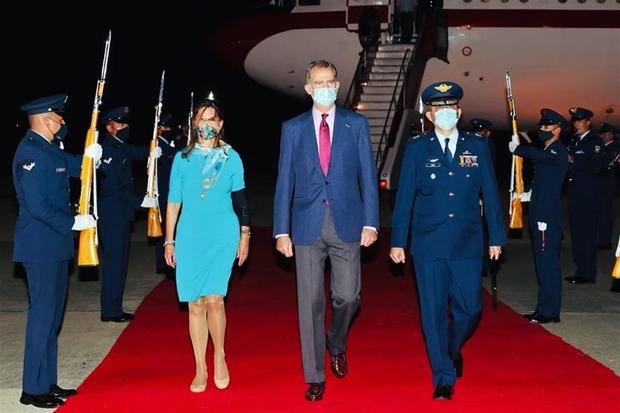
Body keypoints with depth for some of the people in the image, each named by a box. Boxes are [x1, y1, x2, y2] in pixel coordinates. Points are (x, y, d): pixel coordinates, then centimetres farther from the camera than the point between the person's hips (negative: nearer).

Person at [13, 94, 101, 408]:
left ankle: (48, 382, 25)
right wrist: (73, 223, -18)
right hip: (41, 247, -10)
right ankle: (33, 389, 8)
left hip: (55, 244, 10)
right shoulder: (31, 152, -18)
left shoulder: (49, 149, 12)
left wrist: (90, 156, 4)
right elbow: (37, 206, -23)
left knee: (51, 314, 15)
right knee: (43, 314, -3)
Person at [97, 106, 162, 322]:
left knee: (120, 260, 13)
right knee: (114, 260, -4)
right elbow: (114, 187, -20)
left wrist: (153, 150, -14)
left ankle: (114, 308, 21)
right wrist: (141, 201, -19)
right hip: (112, 214, -10)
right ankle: (110, 311, 3)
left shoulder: (121, 147, 13)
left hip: (122, 213, 10)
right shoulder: (107, 150, -16)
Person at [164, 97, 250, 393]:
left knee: (214, 299, -13)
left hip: (222, 237, -2)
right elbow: (173, 202, 9)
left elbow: (240, 199, 9)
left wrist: (245, 235, 8)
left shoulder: (231, 157, 4)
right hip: (190, 237, 2)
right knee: (195, 303, 3)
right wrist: (169, 240, 8)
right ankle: (200, 369, 14)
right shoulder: (182, 158, 7)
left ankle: (219, 357, 10)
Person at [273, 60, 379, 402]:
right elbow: (284, 181, 5)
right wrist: (281, 230, 0)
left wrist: (370, 222, -4)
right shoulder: (292, 128, 6)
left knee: (347, 296, 0)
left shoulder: (356, 124, 6)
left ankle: (336, 343, 33)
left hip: (347, 223, 0)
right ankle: (315, 377, 14)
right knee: (311, 302, 3)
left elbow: (367, 175, 4)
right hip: (307, 225, 0)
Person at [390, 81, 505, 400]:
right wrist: (398, 241, 1)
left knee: (469, 309, 5)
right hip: (428, 245, -1)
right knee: (434, 311, 1)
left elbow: (490, 194, 7)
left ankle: (453, 350, 37)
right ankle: (444, 377, 14)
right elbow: (404, 197, 3)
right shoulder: (416, 149, 2)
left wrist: (496, 237, 6)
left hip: (467, 244, 1)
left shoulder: (478, 146, 6)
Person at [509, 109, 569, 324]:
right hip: (540, 215, 10)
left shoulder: (559, 151, -11)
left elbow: (539, 156, -31)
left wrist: (517, 148, -17)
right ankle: (544, 309, 19)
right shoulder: (547, 152, 18)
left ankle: (550, 311, -2)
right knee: (543, 263, 13)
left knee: (548, 262, -7)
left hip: (548, 216, -10)